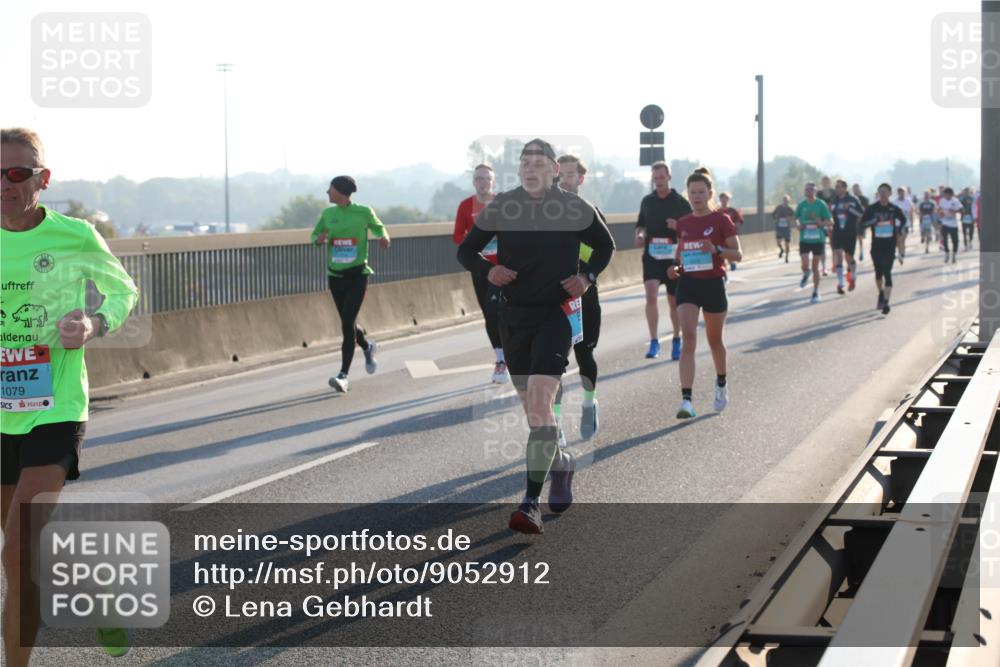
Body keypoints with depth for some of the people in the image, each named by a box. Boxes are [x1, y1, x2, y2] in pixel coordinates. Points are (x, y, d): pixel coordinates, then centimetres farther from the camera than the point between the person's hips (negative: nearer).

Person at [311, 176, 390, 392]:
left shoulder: (363, 212, -5)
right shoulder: (328, 213, 5)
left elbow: (378, 227, 12)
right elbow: (315, 235, 15)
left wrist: (383, 237, -11)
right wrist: (319, 239, -9)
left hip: (357, 275, -4)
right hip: (335, 276, 4)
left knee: (348, 323, -15)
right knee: (348, 323, 13)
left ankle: (343, 375, -16)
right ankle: (367, 347, 45)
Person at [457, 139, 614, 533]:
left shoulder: (575, 208, -3)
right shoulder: (500, 207, 1)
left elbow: (605, 245, 14)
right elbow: (466, 251, 10)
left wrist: (588, 277, -4)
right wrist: (488, 270, -10)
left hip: (557, 314, -4)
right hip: (513, 315, 4)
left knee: (539, 402, -17)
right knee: (531, 407, 13)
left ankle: (531, 503, -18)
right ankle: (561, 465, 42)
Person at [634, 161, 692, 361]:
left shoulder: (681, 203, 0)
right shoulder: (647, 201, 8)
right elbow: (641, 224, 20)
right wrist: (639, 235, -3)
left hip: (673, 257, -1)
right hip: (651, 256, 1)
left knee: (674, 302, 8)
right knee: (651, 295, -18)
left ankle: (676, 340, 28)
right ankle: (654, 342, -15)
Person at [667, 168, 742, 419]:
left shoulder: (721, 220, -5)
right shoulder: (683, 223, 6)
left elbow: (738, 254, -6)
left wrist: (716, 250, -24)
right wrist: (676, 267, -1)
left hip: (713, 284, -2)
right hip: (688, 284, 2)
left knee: (715, 340, 14)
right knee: (688, 339, -14)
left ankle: (721, 384, 43)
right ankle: (686, 400, -21)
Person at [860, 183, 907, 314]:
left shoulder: (894, 209, 0)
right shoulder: (872, 208, -2)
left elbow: (903, 220, 16)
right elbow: (863, 222, -4)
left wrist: (898, 232, 6)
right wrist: (874, 221, -19)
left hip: (890, 245, -2)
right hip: (876, 244, 2)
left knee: (887, 272, -11)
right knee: (878, 272, 14)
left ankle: (886, 302, -13)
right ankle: (881, 294, 40)